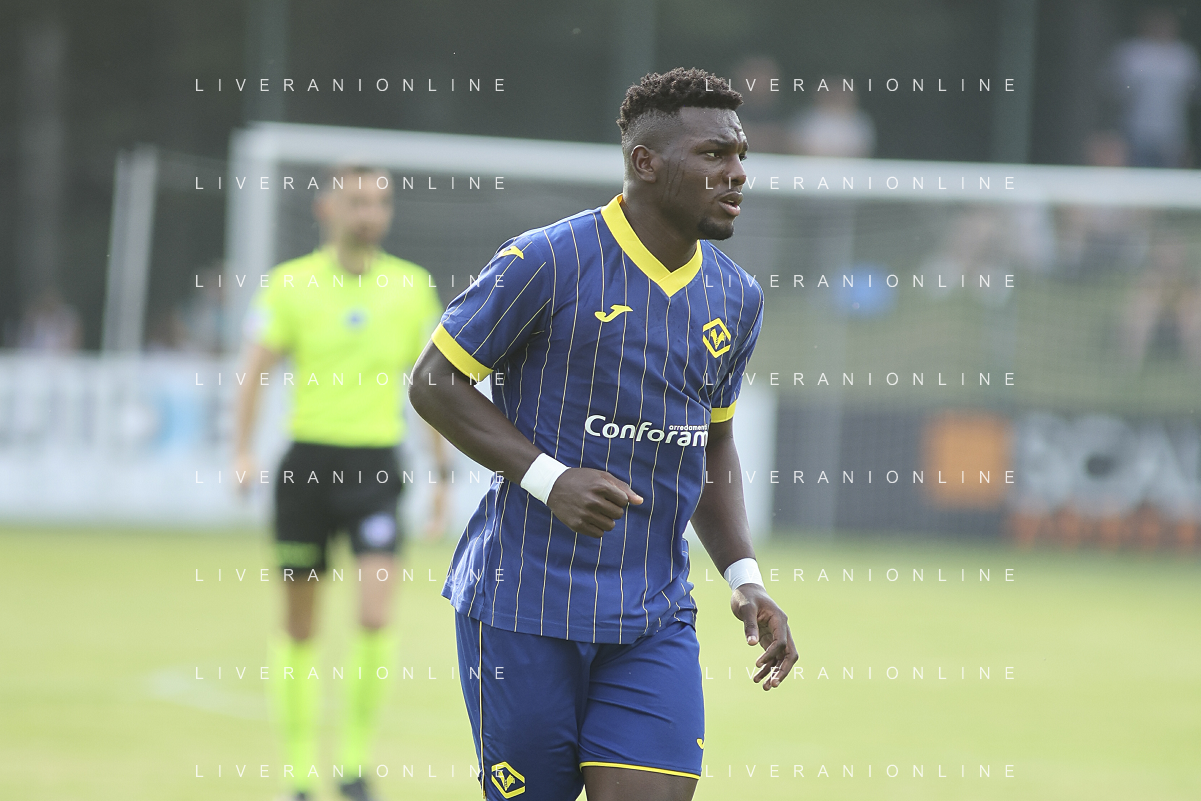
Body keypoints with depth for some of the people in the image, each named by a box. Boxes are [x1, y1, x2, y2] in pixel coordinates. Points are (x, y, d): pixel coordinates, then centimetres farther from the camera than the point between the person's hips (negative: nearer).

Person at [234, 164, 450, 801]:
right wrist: (243, 453, -14)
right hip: (309, 456, 0)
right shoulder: (290, 283, 0)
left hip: (376, 462, 0)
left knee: (375, 618, -14)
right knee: (299, 627, 5)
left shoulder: (411, 287, 5)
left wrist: (442, 471, 10)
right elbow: (256, 370, -1)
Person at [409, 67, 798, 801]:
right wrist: (548, 478, -17)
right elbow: (434, 384, -6)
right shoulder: (547, 263, -10)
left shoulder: (736, 299, 9)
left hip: (656, 620, 5)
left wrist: (744, 577, 8)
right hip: (525, 608, -5)